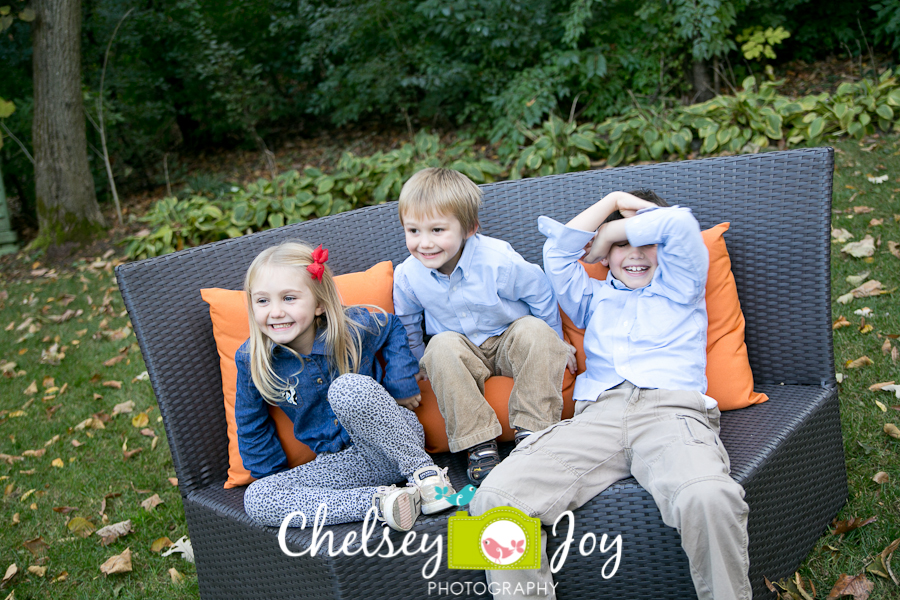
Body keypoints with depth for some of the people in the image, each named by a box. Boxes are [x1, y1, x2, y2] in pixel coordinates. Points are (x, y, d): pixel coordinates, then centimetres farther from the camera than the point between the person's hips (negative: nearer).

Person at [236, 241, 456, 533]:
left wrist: (401, 384, 2)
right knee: (256, 499, -22)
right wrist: (274, 477, 7)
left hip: (398, 443, -3)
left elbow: (394, 327, 12)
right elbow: (251, 427, 9)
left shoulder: (354, 328, -12)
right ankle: (379, 501, -28)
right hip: (341, 464, 4)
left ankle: (425, 473, -22)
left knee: (349, 387, -35)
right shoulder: (251, 360, -8)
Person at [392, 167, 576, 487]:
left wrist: (555, 343, 4)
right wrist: (417, 365, 10)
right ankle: (479, 445, -29)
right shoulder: (408, 276, -16)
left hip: (509, 344, -1)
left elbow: (540, 293, -7)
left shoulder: (498, 262, -24)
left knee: (535, 331, -32)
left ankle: (532, 429, -24)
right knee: (442, 346, -32)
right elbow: (407, 323, 7)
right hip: (461, 353, 1)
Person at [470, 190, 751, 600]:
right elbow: (557, 251, 23)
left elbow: (680, 224, 13)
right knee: (495, 499, -25)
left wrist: (609, 230, 23)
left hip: (671, 410, -2)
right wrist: (613, 200, 29)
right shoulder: (594, 297, 36)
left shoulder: (680, 285, 29)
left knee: (710, 498, -38)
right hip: (595, 416, 2)